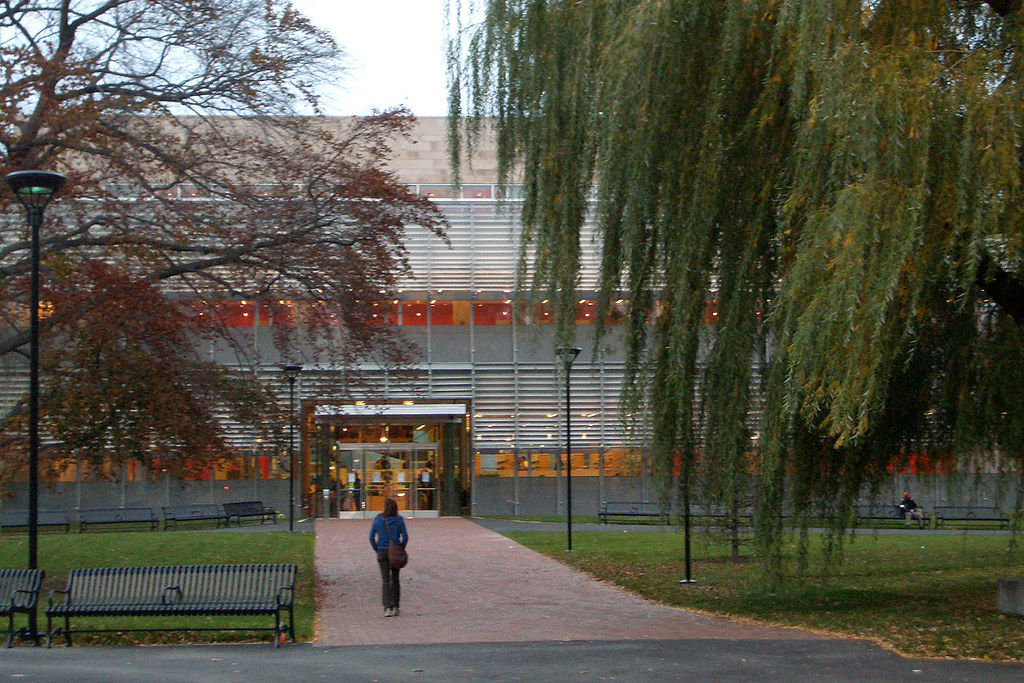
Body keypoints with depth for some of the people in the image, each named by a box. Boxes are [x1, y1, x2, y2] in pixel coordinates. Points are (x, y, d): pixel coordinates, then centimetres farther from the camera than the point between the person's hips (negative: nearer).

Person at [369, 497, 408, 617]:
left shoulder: (378, 520, -4)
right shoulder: (399, 520, -4)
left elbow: (371, 537, -2)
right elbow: (405, 537, -7)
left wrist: (377, 550, 8)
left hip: (382, 552, -1)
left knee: (385, 580, -1)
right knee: (395, 579, 13)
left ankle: (387, 607, -13)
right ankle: (395, 606, 14)